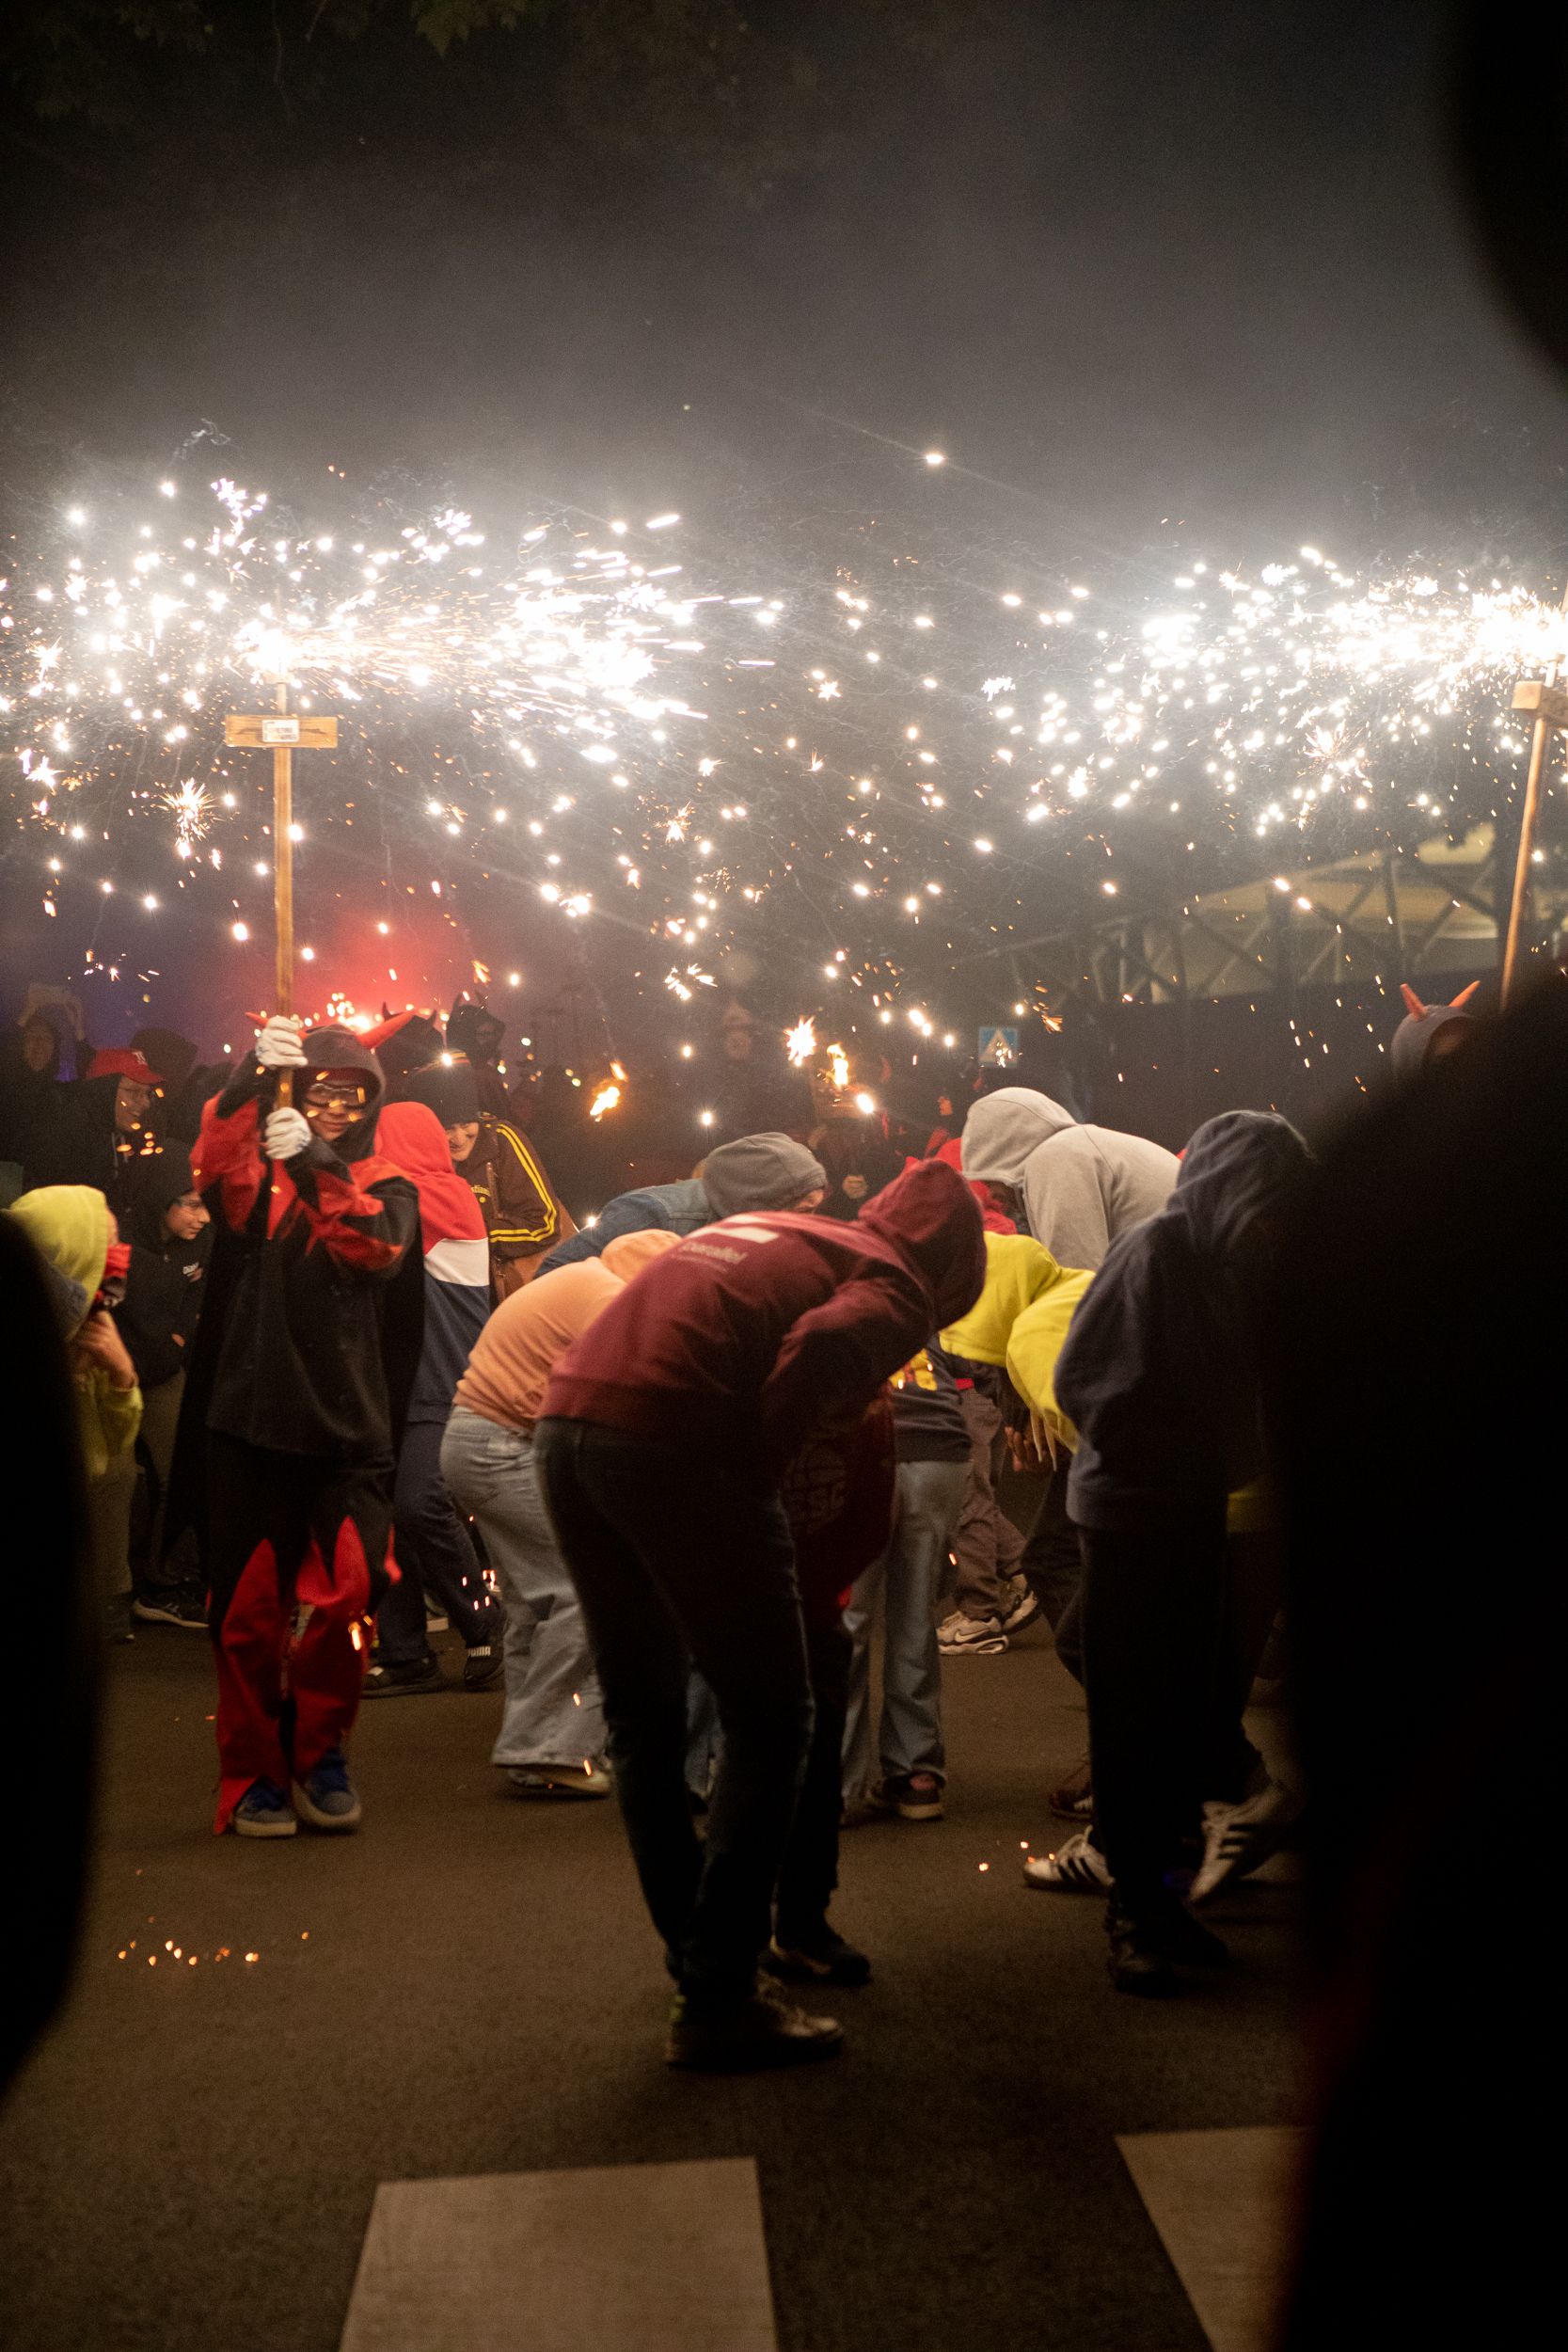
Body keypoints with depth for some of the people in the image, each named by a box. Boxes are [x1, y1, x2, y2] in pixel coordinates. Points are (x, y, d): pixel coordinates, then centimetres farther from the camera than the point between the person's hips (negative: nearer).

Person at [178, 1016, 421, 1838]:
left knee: (347, 1600, -7)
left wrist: (314, 1162, -30)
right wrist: (252, 1073, -33)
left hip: (348, 1431, 0)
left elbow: (378, 1246, -14)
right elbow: (215, 1170, -15)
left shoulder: (386, 1187, 11)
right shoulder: (258, 1175, 10)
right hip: (248, 1425, 0)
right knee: (248, 1611, 3)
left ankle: (318, 1751, 15)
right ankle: (252, 1773, 16)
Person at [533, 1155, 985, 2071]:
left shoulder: (759, 1229, 30)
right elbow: (823, 1347, -14)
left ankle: (699, 1956, 31)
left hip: (567, 1421, 8)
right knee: (770, 1722, 4)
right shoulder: (892, 1288, 7)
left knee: (646, 1720, 20)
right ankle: (717, 2003, 5)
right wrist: (757, 1465, 0)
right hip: (672, 1441, -8)